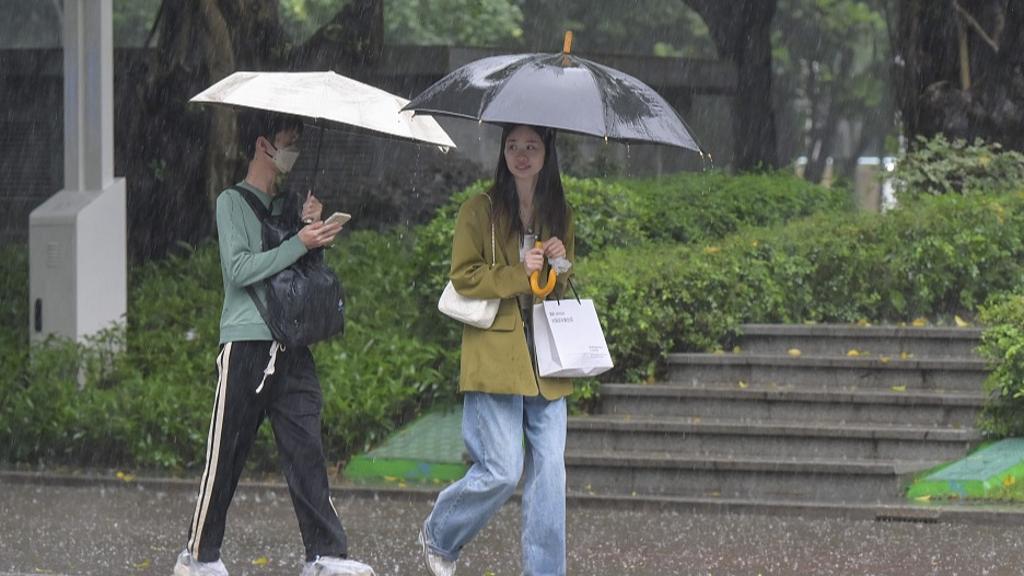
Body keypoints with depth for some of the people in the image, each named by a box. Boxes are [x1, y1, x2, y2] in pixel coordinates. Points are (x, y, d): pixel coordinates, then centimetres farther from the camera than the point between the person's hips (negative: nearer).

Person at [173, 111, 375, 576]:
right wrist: (299, 243, -16)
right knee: (226, 455, 0)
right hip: (245, 344, -5)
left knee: (306, 450, -3)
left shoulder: (288, 203, 17)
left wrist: (312, 227, 2)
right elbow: (241, 268, -13)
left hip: (291, 345, 5)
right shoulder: (233, 202, -1)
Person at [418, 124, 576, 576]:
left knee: (549, 470, -2)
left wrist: (561, 266, 1)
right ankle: (437, 537, 17)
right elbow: (464, 277, -5)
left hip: (545, 364, 5)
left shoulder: (559, 216, 15)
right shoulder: (481, 211, 0)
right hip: (494, 359, -5)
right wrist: (518, 274, -15)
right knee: (501, 471, -8)